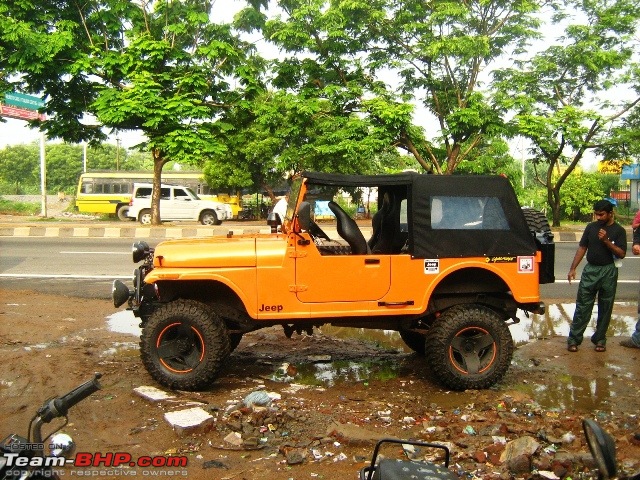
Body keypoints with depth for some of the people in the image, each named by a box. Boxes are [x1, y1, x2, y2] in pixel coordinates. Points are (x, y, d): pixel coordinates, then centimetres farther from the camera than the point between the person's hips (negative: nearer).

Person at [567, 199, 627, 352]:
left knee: (605, 308, 8)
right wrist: (573, 268, 2)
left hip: (609, 272, -2)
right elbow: (582, 248, 8)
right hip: (590, 270, 2)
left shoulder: (618, 230, -3)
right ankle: (574, 339, 4)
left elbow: (621, 254, -9)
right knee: (582, 306, 1)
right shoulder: (591, 227, 5)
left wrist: (606, 241, -21)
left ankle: (600, 339, 20)